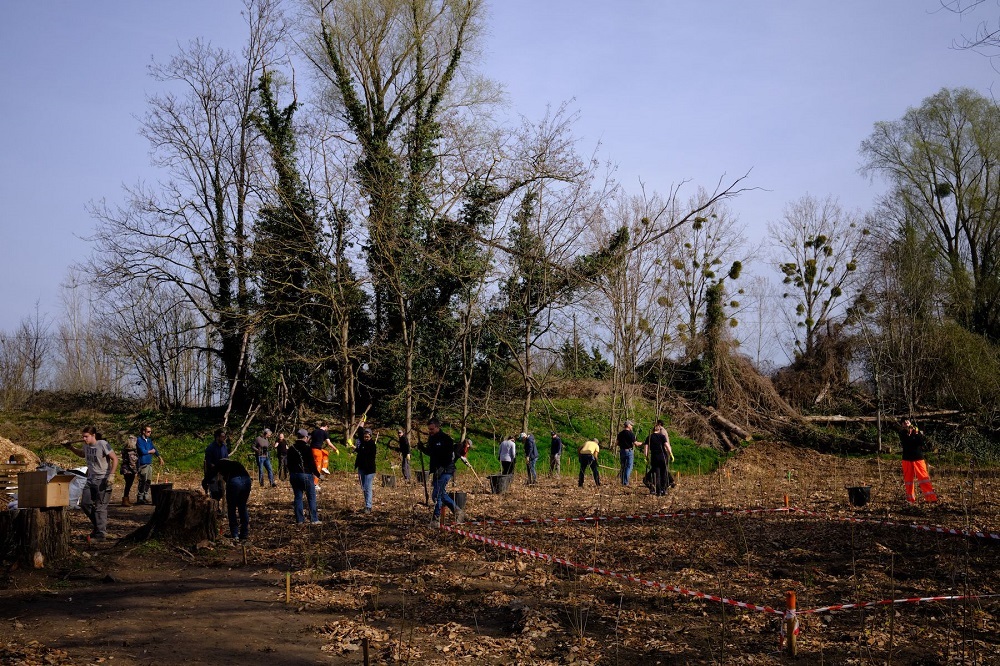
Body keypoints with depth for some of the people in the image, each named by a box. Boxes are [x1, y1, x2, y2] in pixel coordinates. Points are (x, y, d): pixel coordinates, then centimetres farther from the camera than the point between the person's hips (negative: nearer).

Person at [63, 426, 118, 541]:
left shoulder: (103, 445, -15)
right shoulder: (86, 446, 7)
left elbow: (115, 459, -14)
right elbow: (82, 454, 30)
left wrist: (111, 475, -21)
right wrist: (70, 447, 17)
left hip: (102, 480, -8)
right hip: (90, 479, 8)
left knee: (100, 507, -5)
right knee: (85, 503, 8)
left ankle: (101, 534, 1)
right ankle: (99, 526, 25)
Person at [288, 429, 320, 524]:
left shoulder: (291, 448, 8)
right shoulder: (307, 448, -11)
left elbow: (289, 464, 14)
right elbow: (312, 463, -10)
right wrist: (317, 474, 1)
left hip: (293, 475, 6)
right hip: (306, 474, -6)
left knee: (298, 497, 10)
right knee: (311, 497, 1)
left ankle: (299, 519, 9)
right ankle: (314, 519, -3)